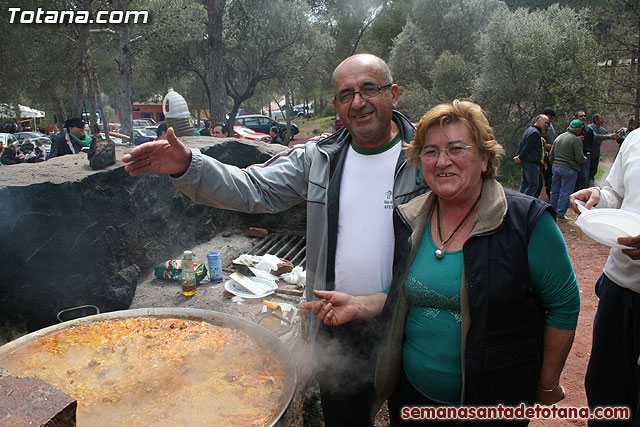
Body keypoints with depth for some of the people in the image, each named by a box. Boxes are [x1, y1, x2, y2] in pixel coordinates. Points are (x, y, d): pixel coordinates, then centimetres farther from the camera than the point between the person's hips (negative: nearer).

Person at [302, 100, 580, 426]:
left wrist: (548, 385, -3)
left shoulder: (527, 221, -15)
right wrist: (358, 306, -9)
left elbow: (563, 306, -7)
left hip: (496, 400, -3)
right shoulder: (409, 220, -2)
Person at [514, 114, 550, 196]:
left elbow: (521, 144, 18)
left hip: (525, 162, 10)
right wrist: (520, 158, -10)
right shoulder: (535, 132, -15)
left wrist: (518, 155, 9)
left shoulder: (529, 129, 19)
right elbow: (527, 147, -18)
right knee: (534, 184, -7)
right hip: (531, 163, -10)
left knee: (524, 183, 13)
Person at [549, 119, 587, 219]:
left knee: (554, 191, 14)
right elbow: (579, 158, -15)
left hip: (556, 167, 7)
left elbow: (551, 155, 14)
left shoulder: (558, 138, 10)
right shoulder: (576, 140, -12)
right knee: (565, 193, 1)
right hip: (569, 170, -7)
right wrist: (584, 159, 6)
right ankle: (560, 214, 5)